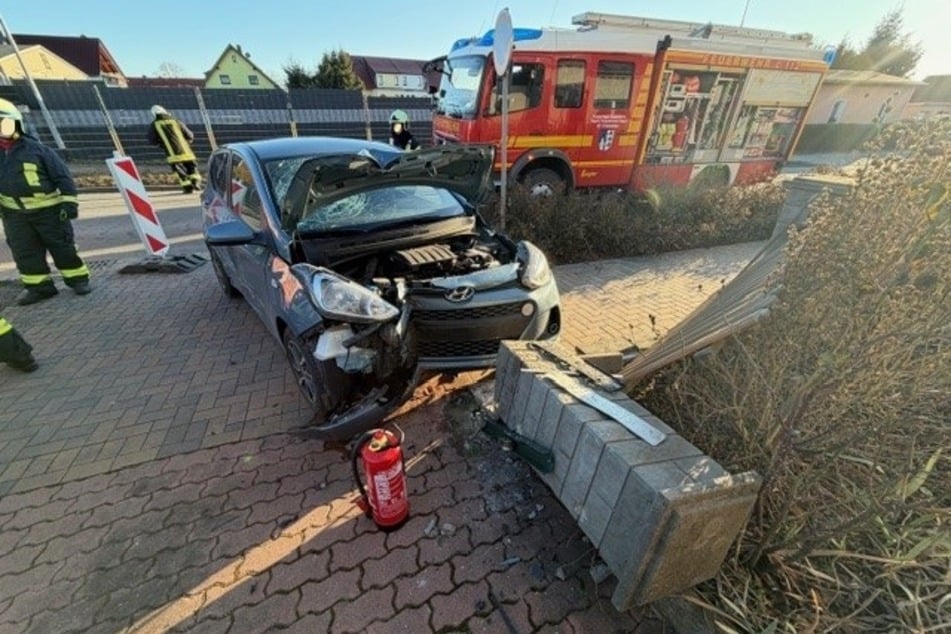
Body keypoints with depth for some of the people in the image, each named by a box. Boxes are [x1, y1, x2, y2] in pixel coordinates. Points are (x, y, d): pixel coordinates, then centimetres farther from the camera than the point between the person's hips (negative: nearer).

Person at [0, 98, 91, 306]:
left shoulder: (35, 149, -7)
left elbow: (62, 176, -7)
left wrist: (68, 202, -13)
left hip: (49, 209, -5)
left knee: (62, 247, 1)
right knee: (24, 252, 6)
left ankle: (78, 279, 13)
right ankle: (39, 286, 14)